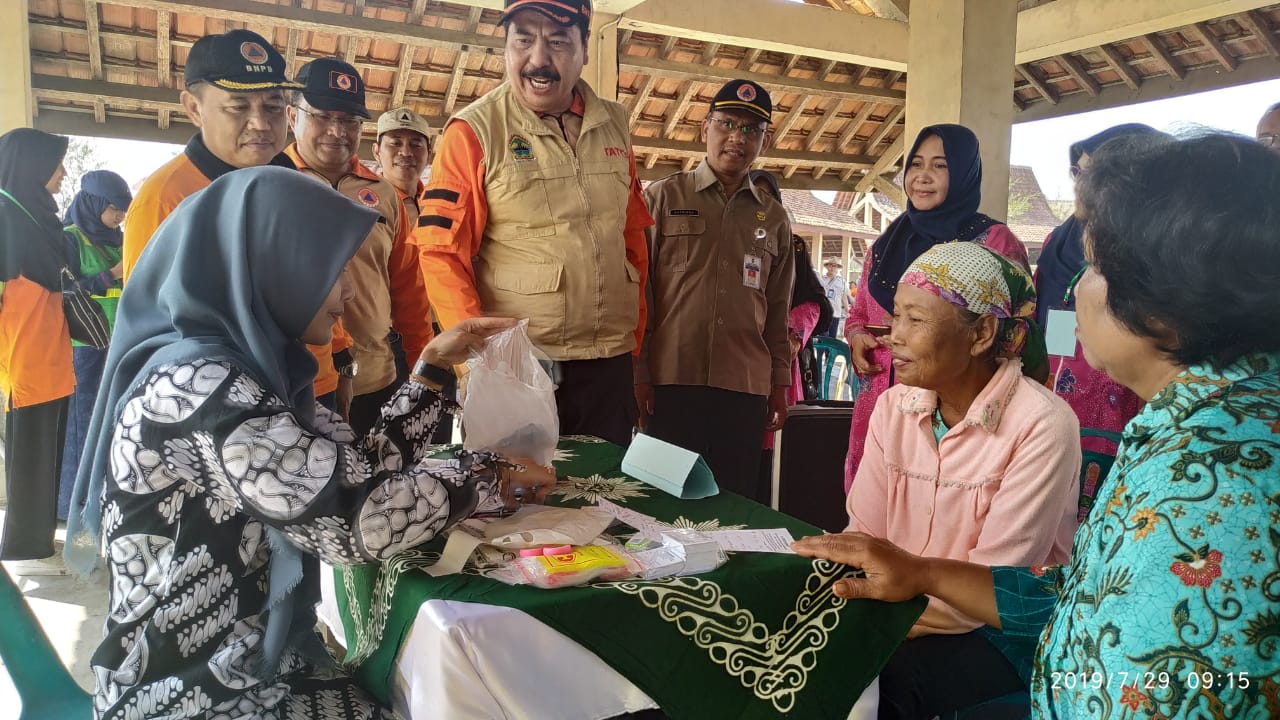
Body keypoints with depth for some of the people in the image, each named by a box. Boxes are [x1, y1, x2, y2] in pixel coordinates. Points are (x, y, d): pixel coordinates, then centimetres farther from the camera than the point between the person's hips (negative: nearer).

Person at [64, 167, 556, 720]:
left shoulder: (253, 368, 5)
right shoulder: (195, 385, -24)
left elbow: (364, 470, 6)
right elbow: (358, 519, -27)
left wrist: (434, 364, 3)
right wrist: (490, 479, -13)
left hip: (259, 666, 8)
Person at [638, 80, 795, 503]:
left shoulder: (774, 219, 15)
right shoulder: (663, 198, 5)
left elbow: (778, 311, 16)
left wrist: (780, 384, 12)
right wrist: (639, 372, -4)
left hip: (745, 389, 3)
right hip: (671, 383, -2)